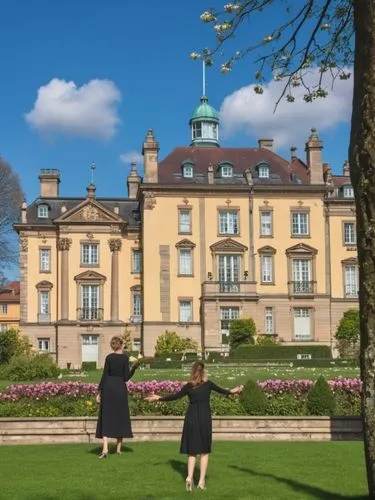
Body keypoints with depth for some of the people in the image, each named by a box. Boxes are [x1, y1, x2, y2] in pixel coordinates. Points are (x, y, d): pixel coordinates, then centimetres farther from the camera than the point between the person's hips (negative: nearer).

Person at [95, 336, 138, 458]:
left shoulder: (109, 357, 0)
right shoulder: (125, 357, -4)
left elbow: (104, 376, -2)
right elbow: (126, 377, -6)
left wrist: (99, 392, 3)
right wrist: (134, 367, 7)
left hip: (108, 388, 1)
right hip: (120, 388, -1)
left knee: (106, 417, 0)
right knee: (121, 416, 12)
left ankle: (105, 449, -13)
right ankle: (118, 448, 16)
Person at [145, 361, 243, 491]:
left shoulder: (188, 386, -3)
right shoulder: (208, 384, -1)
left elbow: (174, 396, -1)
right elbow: (221, 390, 13)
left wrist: (159, 398, 11)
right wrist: (233, 391, 33)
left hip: (191, 418, 0)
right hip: (205, 418, 0)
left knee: (192, 451, 11)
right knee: (204, 451, 8)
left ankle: (189, 477, -6)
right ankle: (202, 481, 6)